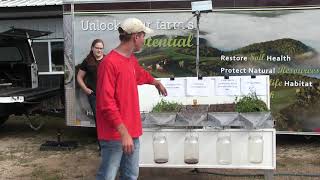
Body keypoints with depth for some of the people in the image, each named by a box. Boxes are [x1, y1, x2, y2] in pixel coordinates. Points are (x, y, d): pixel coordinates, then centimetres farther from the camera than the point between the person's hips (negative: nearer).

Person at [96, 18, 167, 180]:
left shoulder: (132, 60, 10)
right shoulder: (110, 63, -18)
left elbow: (141, 74, 35)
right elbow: (107, 103, -22)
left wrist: (156, 82, 53)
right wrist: (123, 132, -24)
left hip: (132, 131, 9)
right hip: (115, 134, -9)